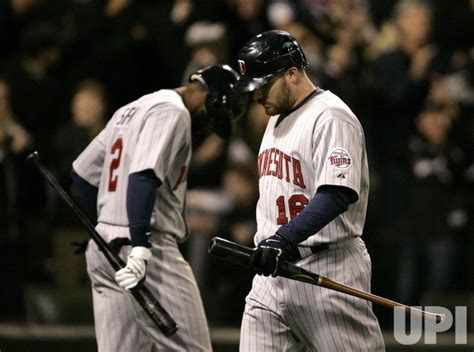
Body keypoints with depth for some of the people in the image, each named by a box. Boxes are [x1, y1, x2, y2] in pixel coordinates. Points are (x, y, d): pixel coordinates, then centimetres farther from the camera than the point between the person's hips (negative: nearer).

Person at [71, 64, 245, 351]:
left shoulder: (130, 111, 21)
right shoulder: (173, 111, -8)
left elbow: (83, 171, 24)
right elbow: (143, 175, -22)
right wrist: (140, 246, -29)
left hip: (103, 248, 9)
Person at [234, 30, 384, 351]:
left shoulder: (331, 117, -12)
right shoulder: (278, 118, 20)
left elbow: (337, 195, -25)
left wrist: (284, 239, -33)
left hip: (327, 270, -9)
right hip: (274, 270, 9)